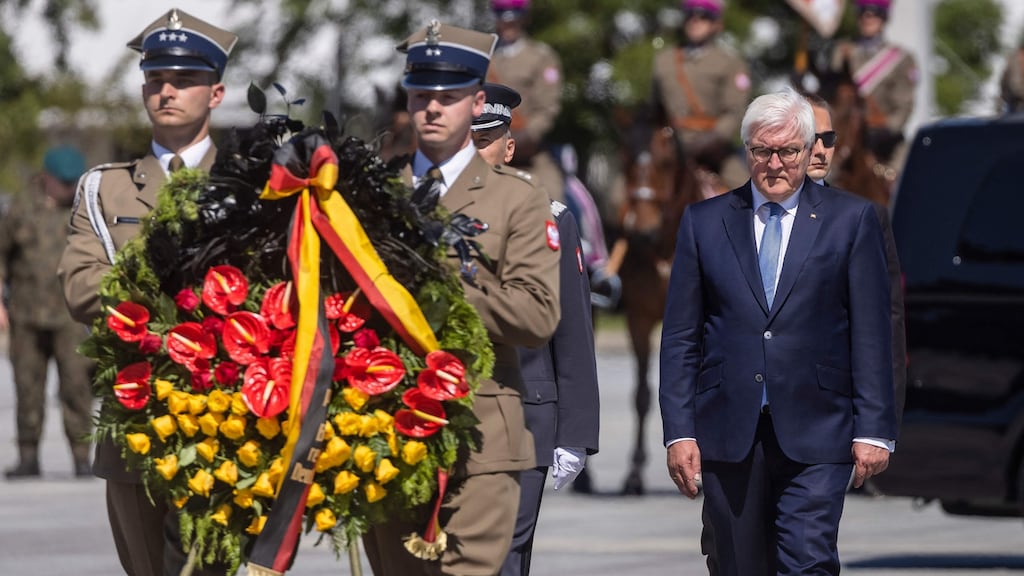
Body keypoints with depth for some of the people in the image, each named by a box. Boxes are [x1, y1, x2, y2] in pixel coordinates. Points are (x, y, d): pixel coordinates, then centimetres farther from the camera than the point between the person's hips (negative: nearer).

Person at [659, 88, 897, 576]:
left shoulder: (851, 219, 5)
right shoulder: (703, 222, 9)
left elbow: (872, 334, 2)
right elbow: (680, 337, 8)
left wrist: (873, 429, -4)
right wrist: (679, 431, 0)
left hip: (814, 433, -2)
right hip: (727, 435, 2)